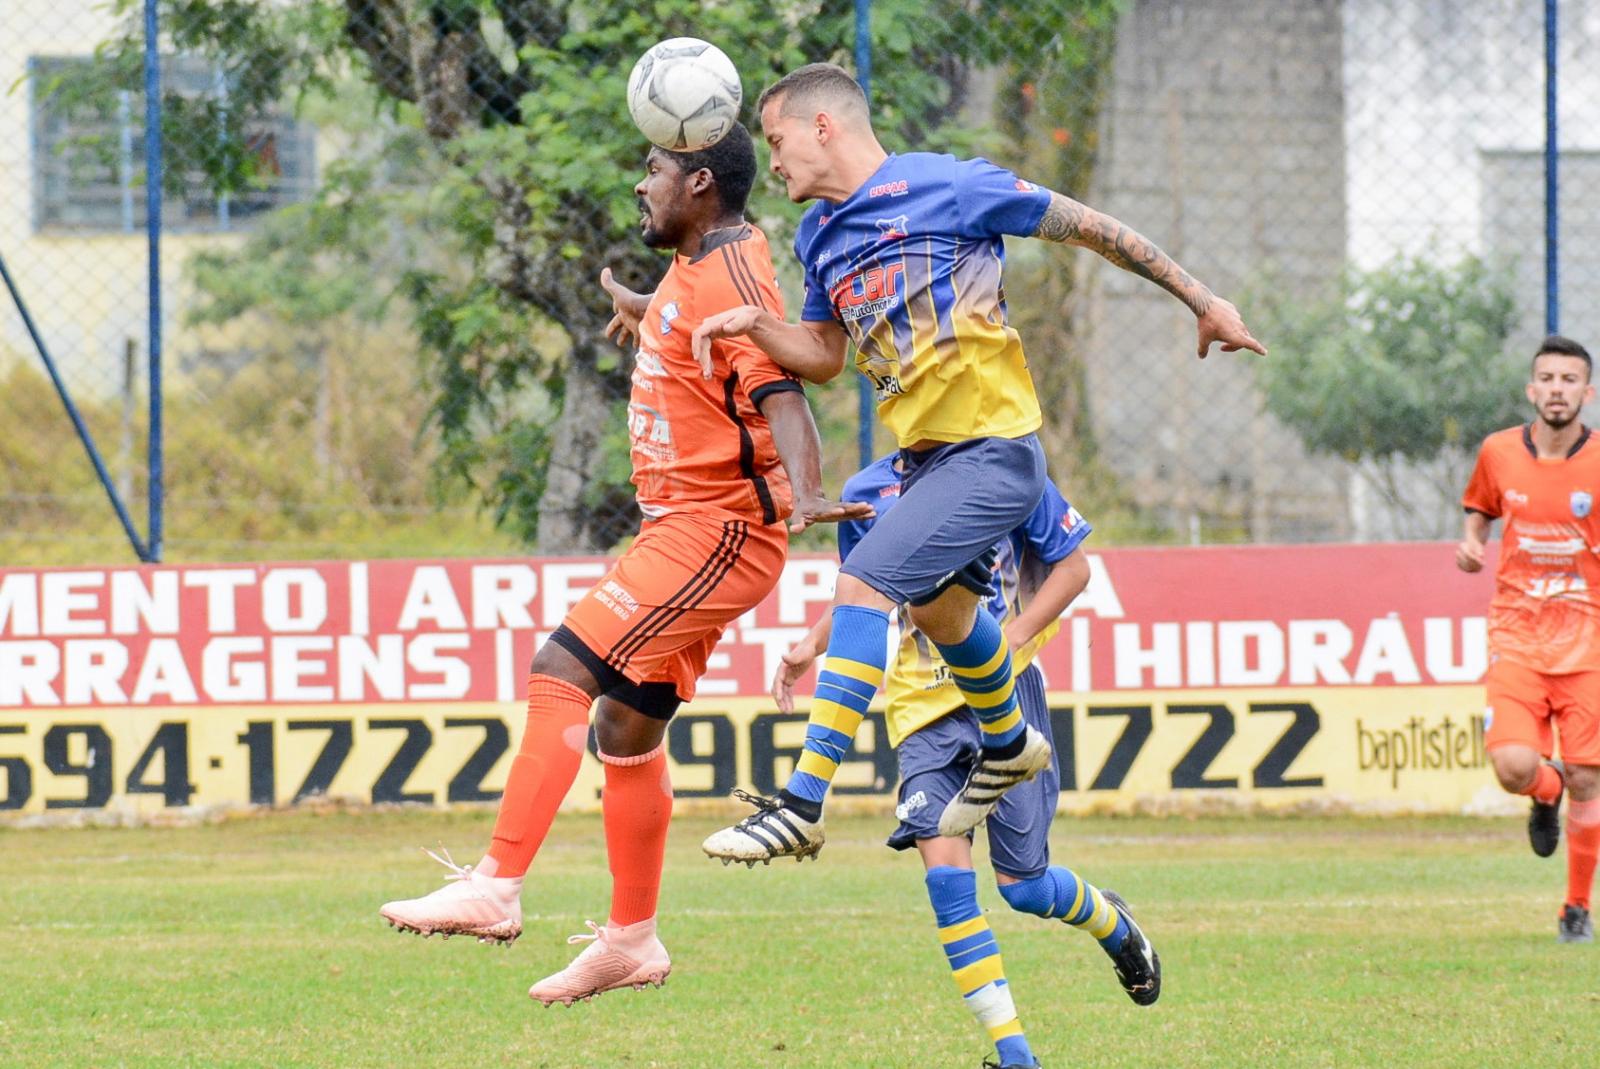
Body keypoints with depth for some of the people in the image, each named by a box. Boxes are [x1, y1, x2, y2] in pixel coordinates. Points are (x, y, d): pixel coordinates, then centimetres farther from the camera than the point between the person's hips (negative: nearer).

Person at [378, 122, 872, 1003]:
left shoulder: (728, 275, -16)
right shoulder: (696, 269, 14)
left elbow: (780, 393, -29)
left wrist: (804, 494, -45)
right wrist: (637, 308, 60)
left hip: (715, 532, -11)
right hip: (683, 527, 11)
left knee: (564, 671, -21)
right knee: (626, 725, 16)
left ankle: (496, 888, -27)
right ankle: (630, 940, 27)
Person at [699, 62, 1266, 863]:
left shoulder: (944, 186, -12)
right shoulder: (820, 234, 11)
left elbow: (1086, 227, -4)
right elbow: (824, 356, 21)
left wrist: (1200, 301, 1)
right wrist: (754, 325, 0)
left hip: (989, 450, -9)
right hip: (925, 458, 9)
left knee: (865, 585, -20)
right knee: (934, 605, 27)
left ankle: (802, 805, -23)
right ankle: (1008, 743, 57)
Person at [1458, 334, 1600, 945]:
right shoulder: (1498, 453, 3)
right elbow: (1479, 510, 21)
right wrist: (1470, 545, 0)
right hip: (1517, 635, 1)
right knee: (1514, 766, -18)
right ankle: (1547, 794, 21)